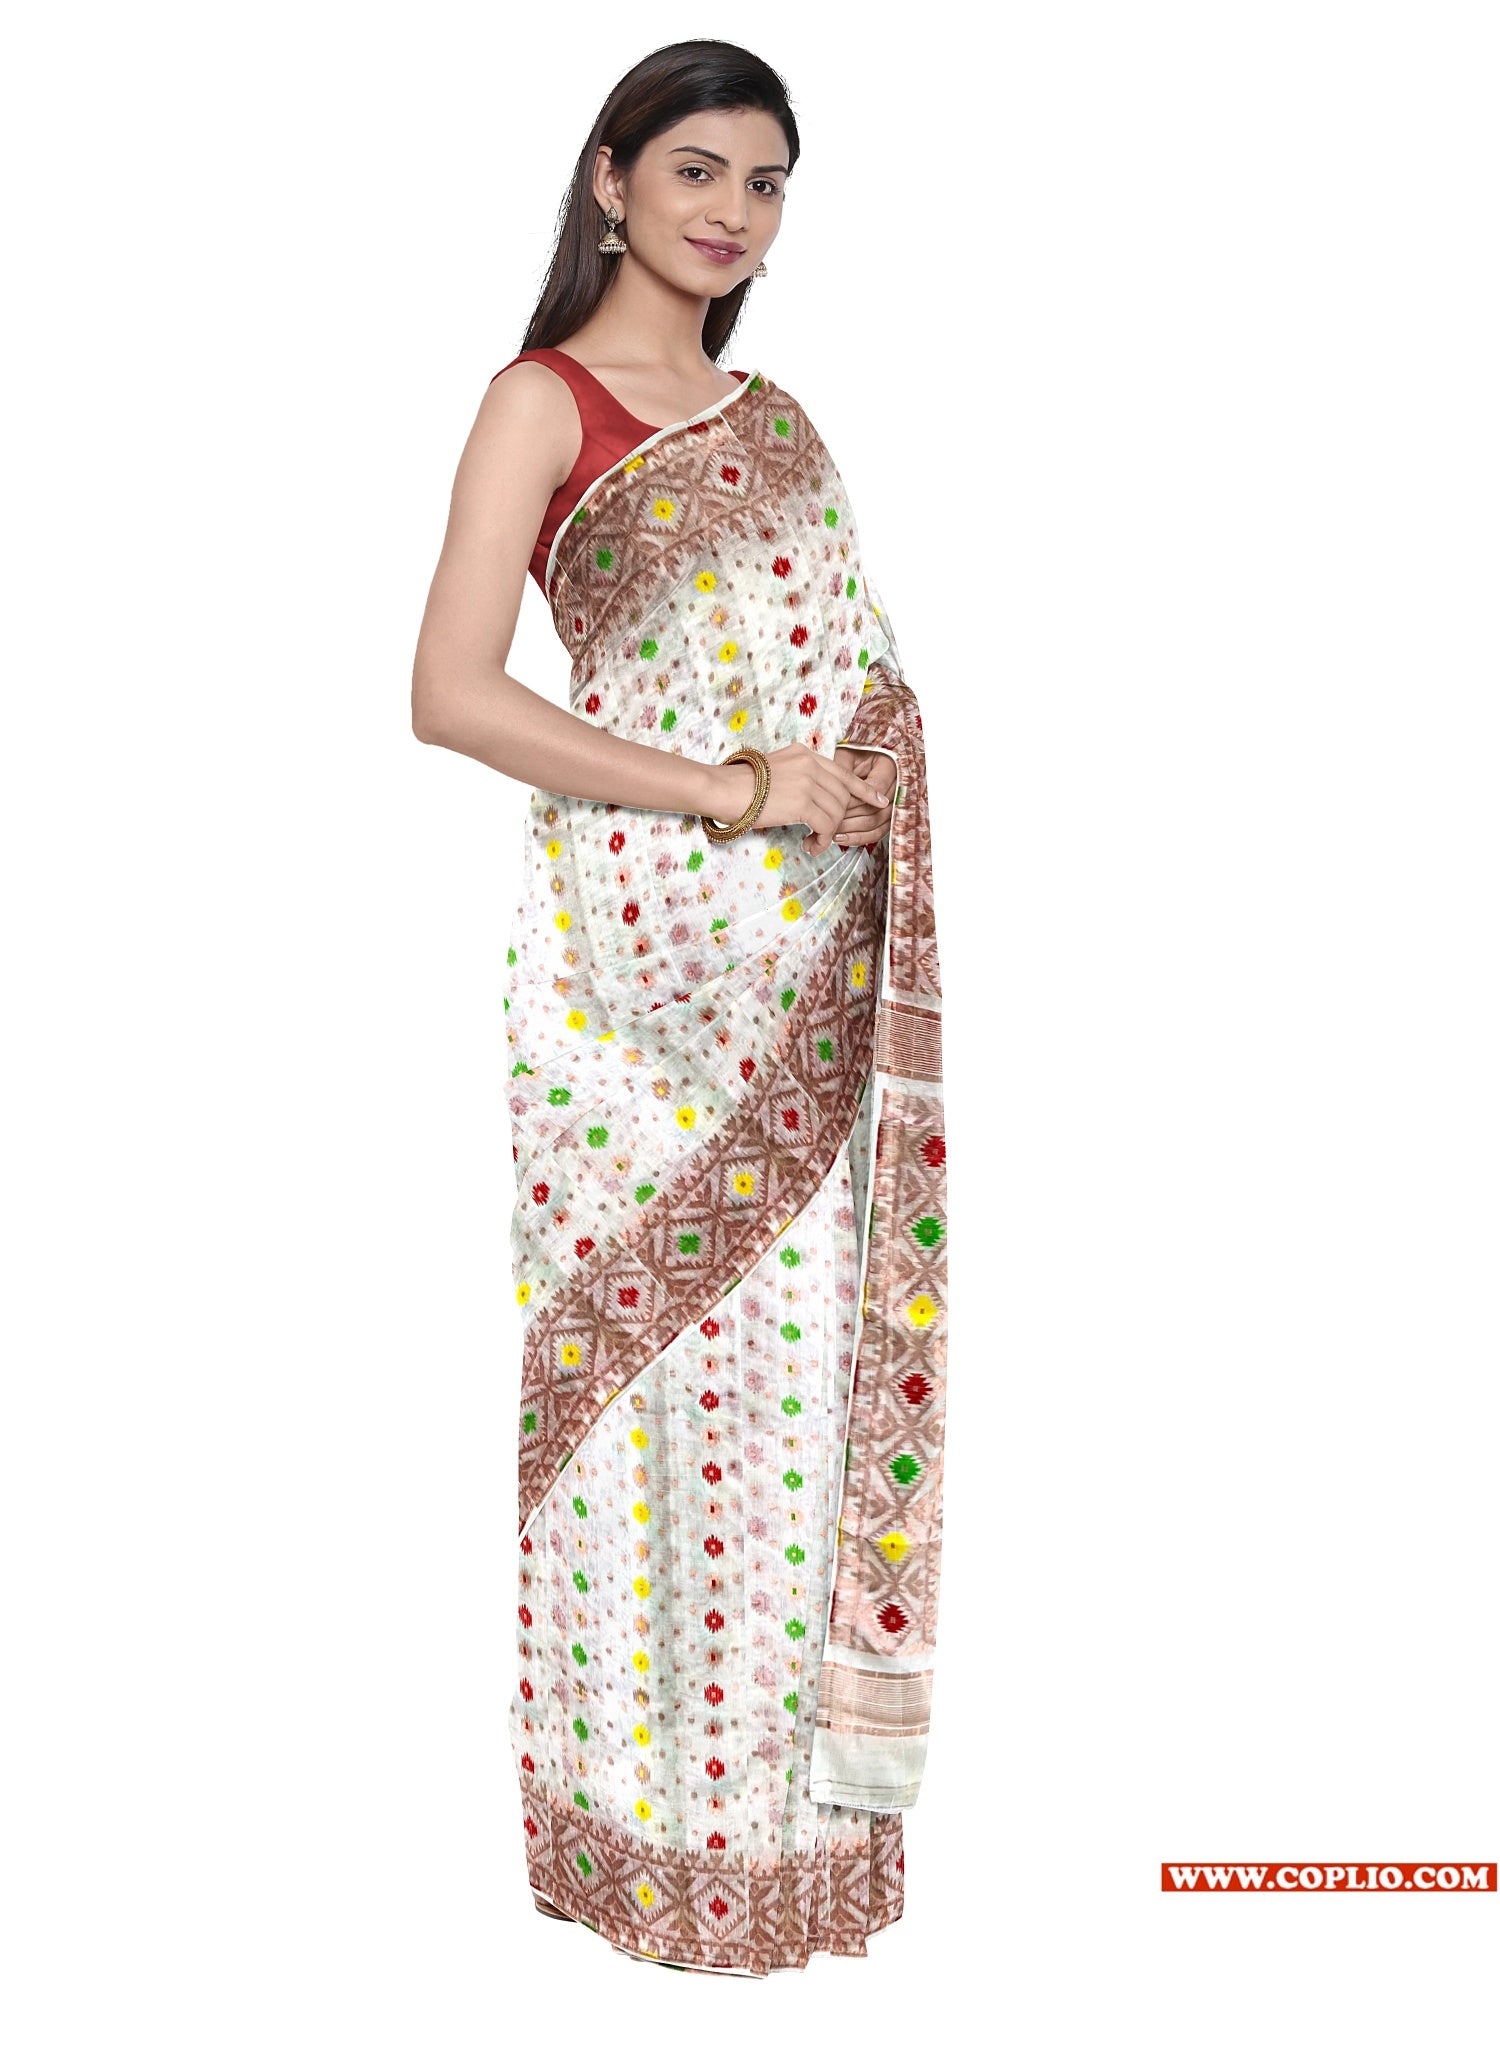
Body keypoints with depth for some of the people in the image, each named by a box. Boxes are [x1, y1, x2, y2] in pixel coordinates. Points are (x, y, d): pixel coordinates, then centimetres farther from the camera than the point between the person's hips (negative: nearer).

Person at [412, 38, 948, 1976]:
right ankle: (665, 1814, 16)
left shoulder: (771, 412, 18)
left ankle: (801, 1787, 25)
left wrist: (887, 771, 2)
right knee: (666, 1350, -1)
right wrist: (732, 791, -15)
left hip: (818, 959, 6)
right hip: (646, 936, -6)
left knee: (808, 1344, 10)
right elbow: (453, 693, -14)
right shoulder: (543, 401, -2)